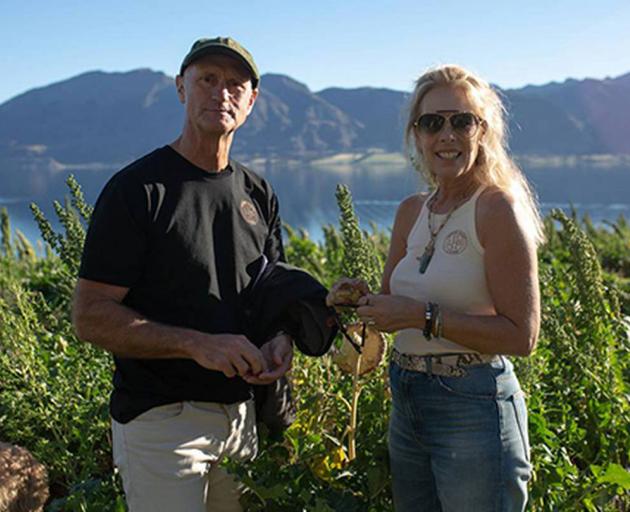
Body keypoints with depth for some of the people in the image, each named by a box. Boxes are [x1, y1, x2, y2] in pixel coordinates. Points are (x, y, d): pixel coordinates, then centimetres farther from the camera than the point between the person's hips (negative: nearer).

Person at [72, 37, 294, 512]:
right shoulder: (137, 188, -11)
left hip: (243, 414, 6)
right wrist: (198, 344, -24)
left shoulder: (258, 194, 8)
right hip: (160, 419, -6)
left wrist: (281, 338, -6)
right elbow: (91, 316, -14)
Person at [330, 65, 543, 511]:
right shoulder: (412, 212, 7)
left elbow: (522, 336, -17)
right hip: (406, 406, 7)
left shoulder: (498, 207, -13)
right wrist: (363, 300, -5)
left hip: (474, 407, -7)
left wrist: (424, 316, -21)